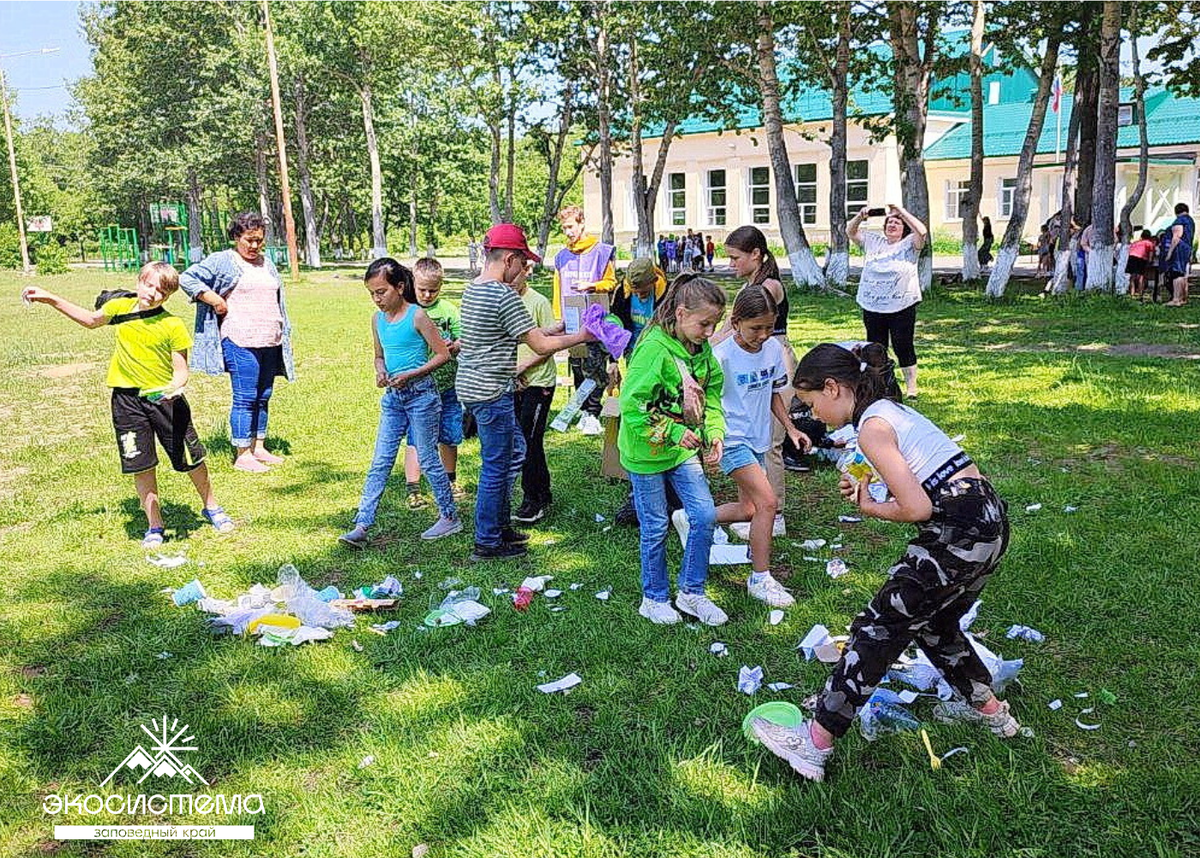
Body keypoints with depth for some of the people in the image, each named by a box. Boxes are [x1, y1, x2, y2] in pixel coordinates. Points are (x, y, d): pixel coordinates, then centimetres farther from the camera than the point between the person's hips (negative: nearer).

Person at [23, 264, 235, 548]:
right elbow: (92, 319, 22)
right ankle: (154, 527, 19)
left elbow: (181, 370, -11)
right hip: (128, 399, 3)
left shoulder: (173, 326, -12)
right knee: (141, 465, 5)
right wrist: (49, 298, 20)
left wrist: (175, 385, -34)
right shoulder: (120, 307, 0)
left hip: (165, 398, -3)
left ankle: (212, 508, 30)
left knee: (191, 459, 5)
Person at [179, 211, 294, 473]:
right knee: (245, 398, -6)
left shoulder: (267, 264, 19)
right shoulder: (222, 261, -1)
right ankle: (243, 455, 0)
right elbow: (187, 278, -5)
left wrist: (283, 335, 22)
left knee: (263, 398, 11)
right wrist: (216, 300, -10)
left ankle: (259, 447, 20)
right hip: (240, 343, -7)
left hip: (270, 343, 7)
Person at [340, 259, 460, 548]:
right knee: (380, 462, 3)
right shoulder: (377, 320, 7)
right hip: (392, 397, 6)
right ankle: (361, 526, 2)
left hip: (421, 394, -6)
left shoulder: (417, 316, -12)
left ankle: (450, 517, 19)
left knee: (428, 458, 3)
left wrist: (410, 375, -17)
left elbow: (443, 354, -10)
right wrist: (380, 372, -3)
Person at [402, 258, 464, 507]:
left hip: (447, 384, 3)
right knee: (415, 438, 0)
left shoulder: (448, 309, 2)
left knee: (449, 436, 15)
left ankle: (450, 480, 35)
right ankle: (413, 489, 11)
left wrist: (454, 346, -18)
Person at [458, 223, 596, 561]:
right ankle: (488, 543, 14)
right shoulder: (504, 296, -19)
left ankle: (500, 524, 30)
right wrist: (581, 337, -3)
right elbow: (541, 346, -16)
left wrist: (553, 329, 17)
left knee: (514, 451, 22)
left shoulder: (473, 289, 11)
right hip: (492, 392, -10)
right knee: (495, 466, 2)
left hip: (471, 386, 10)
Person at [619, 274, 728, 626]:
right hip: (647, 452, -6)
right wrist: (674, 433, -24)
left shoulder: (702, 349, 0)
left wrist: (714, 432, -7)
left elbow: (712, 394, 9)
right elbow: (631, 405, -24)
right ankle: (654, 598, 27)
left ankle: (691, 592, 21)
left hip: (684, 450, 6)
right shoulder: (654, 348, -23)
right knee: (656, 528, 7)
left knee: (705, 515, 2)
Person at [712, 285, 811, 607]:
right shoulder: (722, 357, -19)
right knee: (767, 502, -17)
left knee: (748, 508, 15)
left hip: (758, 439, 7)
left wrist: (790, 428, 6)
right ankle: (760, 578, -5)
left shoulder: (773, 349, -1)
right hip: (732, 438, -7)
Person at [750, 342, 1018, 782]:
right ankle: (988, 709, 44)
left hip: (958, 533, -9)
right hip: (989, 520, 9)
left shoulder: (872, 427, -13)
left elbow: (917, 509, -17)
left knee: (876, 630, -3)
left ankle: (814, 744, 1)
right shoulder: (894, 409, 16)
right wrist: (871, 490, 7)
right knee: (932, 623, 27)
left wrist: (871, 510, 1)